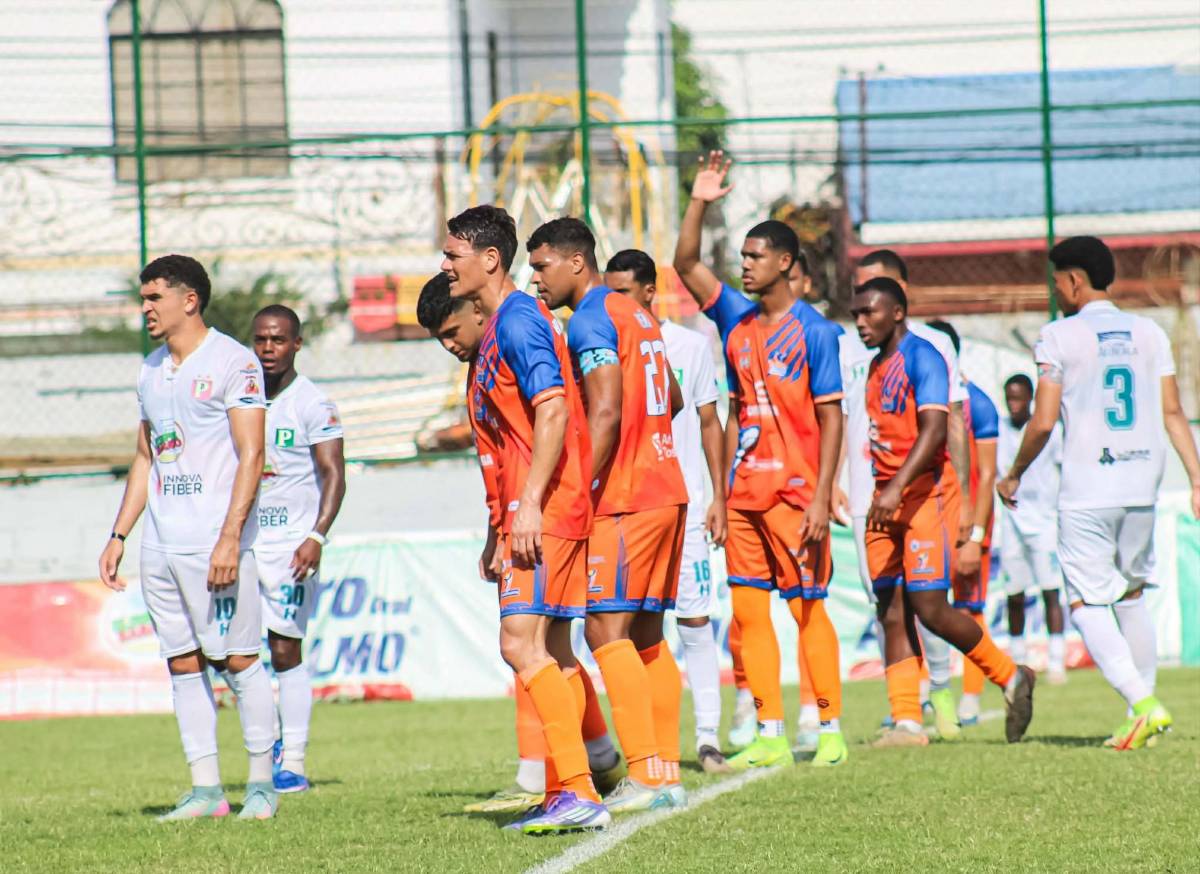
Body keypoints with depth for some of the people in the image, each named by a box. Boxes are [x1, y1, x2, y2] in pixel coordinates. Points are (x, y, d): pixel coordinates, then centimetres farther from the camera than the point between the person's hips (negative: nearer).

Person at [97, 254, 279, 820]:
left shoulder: (232, 362, -6)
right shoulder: (152, 371, 17)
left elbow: (250, 456, -11)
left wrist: (230, 536, -19)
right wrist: (119, 535, 17)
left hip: (215, 541, -7)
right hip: (160, 544, 7)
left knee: (238, 660, -5)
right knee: (183, 663, 5)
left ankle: (261, 783, 2)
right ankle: (205, 789, 8)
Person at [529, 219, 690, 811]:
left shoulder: (590, 322, -11)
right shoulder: (639, 318, 18)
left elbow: (606, 413, -20)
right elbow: (672, 401, 27)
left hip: (624, 497, -9)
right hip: (667, 490, 9)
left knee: (606, 629, -10)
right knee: (646, 634, 11)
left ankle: (643, 777, -16)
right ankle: (667, 775, 9)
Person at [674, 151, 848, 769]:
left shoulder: (813, 331, -6)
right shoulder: (737, 322, 11)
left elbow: (831, 417, -9)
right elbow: (686, 264, 13)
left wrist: (821, 497, -15)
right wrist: (699, 204, 0)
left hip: (795, 491, -6)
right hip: (745, 488, 6)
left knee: (807, 608, -4)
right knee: (748, 609, 3)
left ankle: (831, 731, 2)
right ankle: (771, 735, 6)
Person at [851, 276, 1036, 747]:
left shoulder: (921, 357, -10)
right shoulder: (877, 367, 17)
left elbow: (933, 430, -22)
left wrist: (897, 488, -31)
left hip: (925, 493, -9)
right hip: (887, 499, 9)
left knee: (929, 608, -11)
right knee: (892, 612, 1)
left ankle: (1010, 677, 9)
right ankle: (907, 722, -1)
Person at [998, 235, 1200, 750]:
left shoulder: (1058, 337, -5)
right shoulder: (1149, 334, 9)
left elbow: (1043, 422, -7)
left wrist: (1014, 475, 7)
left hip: (1086, 490, -5)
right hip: (1142, 486, 5)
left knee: (1087, 603, -2)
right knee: (1131, 595, 18)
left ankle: (1142, 702, -19)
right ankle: (1142, 708, 16)